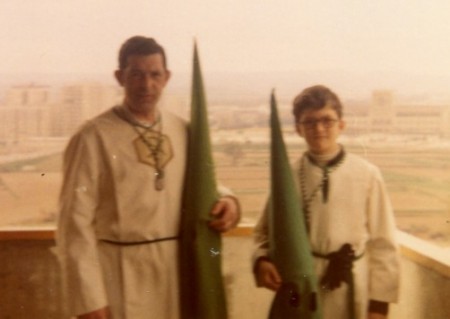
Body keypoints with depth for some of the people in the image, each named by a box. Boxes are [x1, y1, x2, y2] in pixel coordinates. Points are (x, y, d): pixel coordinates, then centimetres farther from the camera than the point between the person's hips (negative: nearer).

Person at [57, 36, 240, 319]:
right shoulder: (93, 138, -10)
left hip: (177, 275, 5)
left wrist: (225, 200, -6)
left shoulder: (184, 132, 4)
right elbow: (76, 223, -11)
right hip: (121, 279, -5)